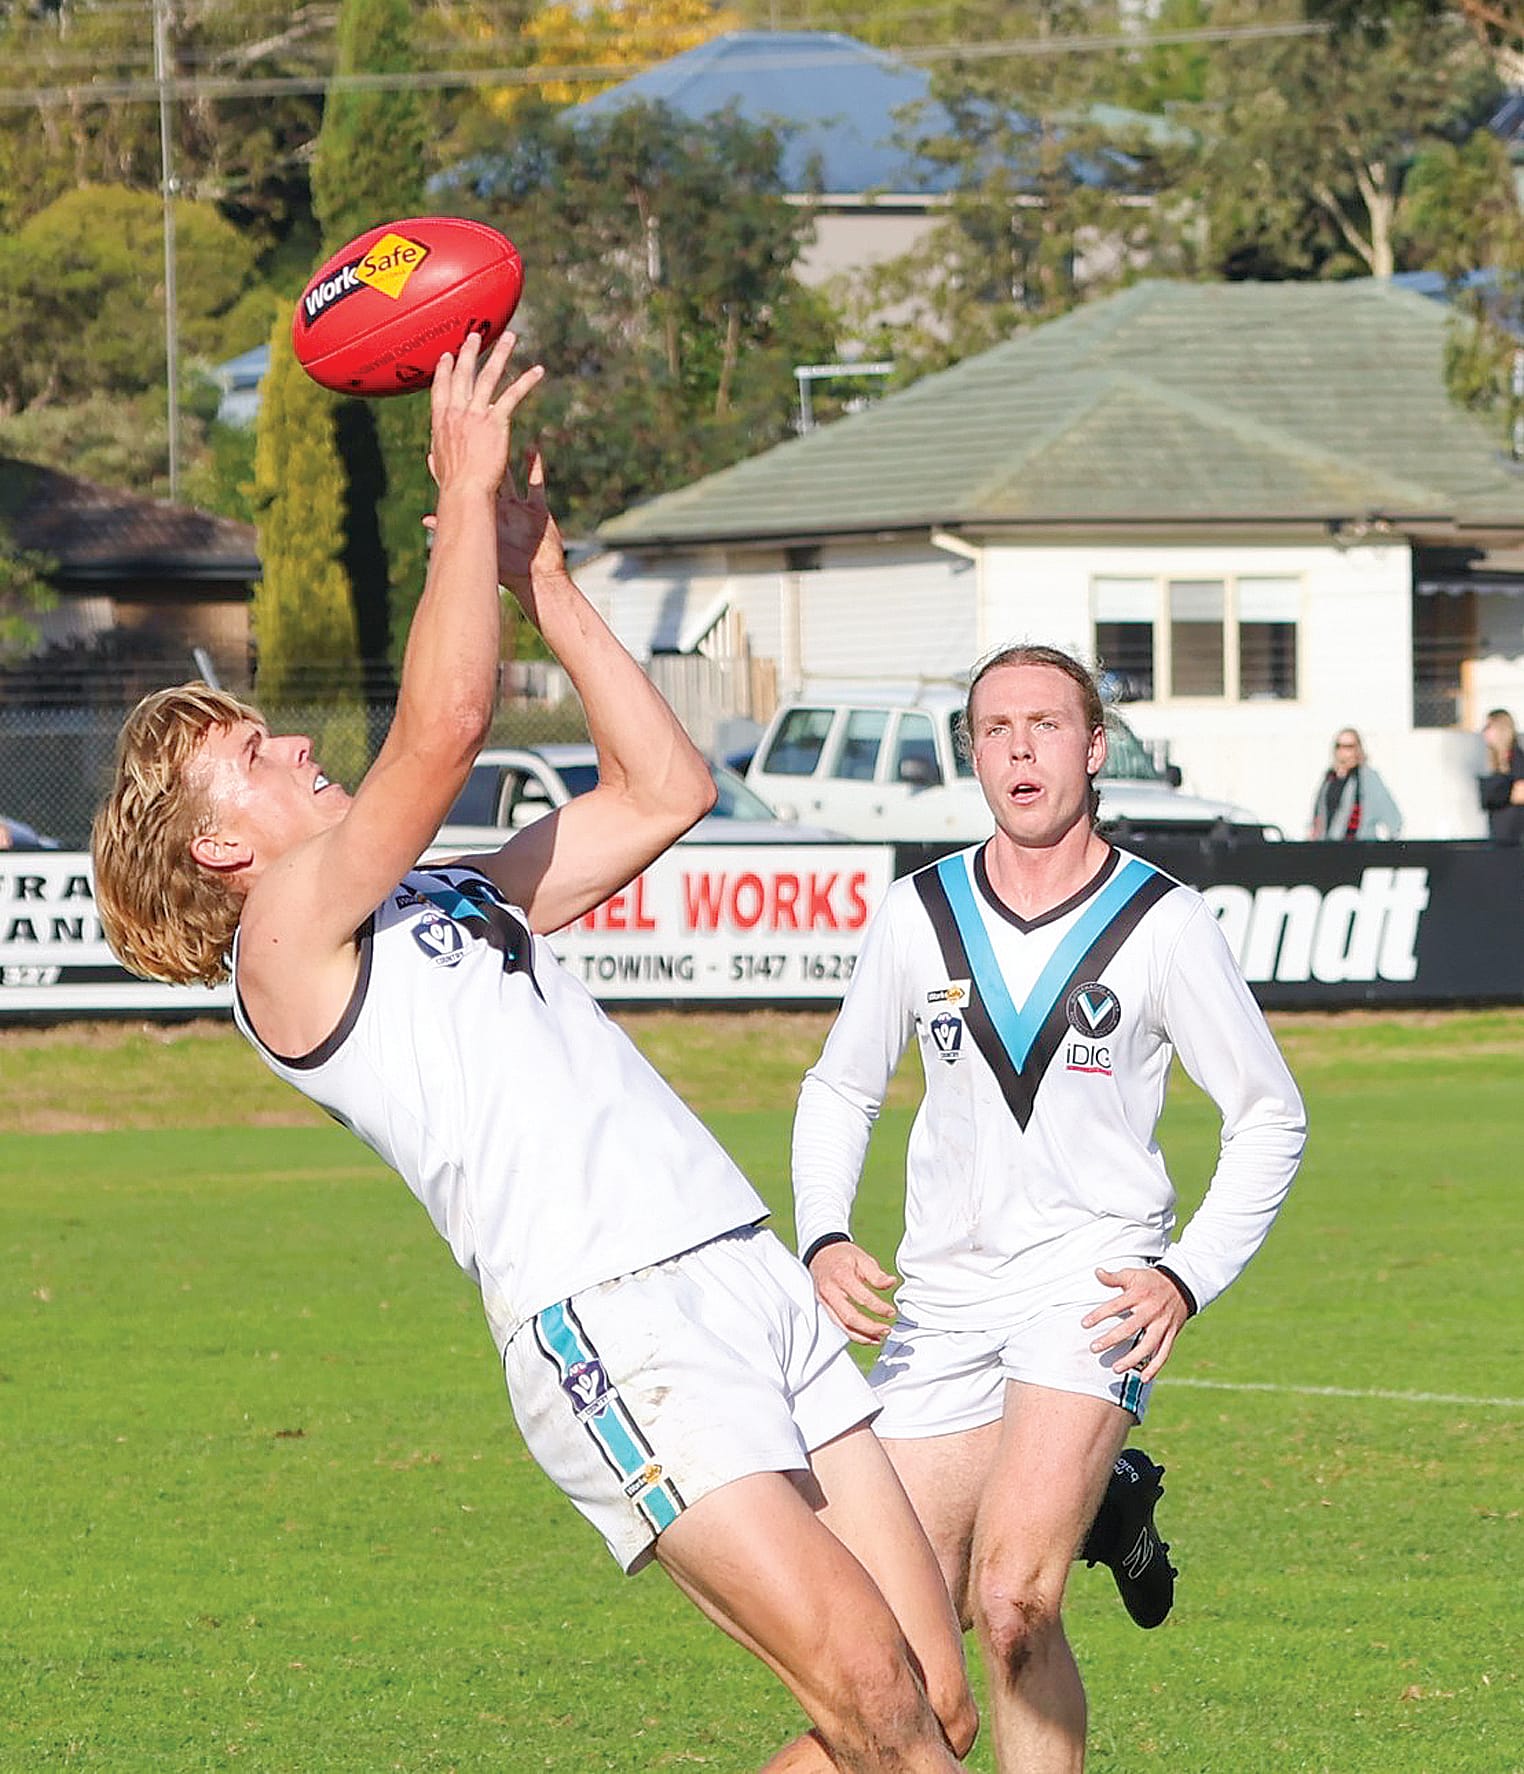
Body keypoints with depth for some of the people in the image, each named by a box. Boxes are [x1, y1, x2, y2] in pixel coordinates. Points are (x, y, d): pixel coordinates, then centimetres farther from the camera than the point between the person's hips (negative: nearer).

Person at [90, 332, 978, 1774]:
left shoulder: (453, 903, 26)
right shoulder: (284, 938, 1)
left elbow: (661, 791, 25)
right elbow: (441, 727, -11)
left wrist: (538, 578, 23)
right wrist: (469, 492, -2)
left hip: (748, 1281, 8)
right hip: (607, 1330, -8)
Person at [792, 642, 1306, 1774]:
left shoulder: (1166, 923, -3)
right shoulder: (919, 914, 5)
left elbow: (1270, 1118, 5)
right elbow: (839, 1091, 18)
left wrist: (1189, 1278, -8)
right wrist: (825, 1239, 0)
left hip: (1095, 1282, -4)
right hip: (944, 1290, 4)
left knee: (1011, 1607, -23)